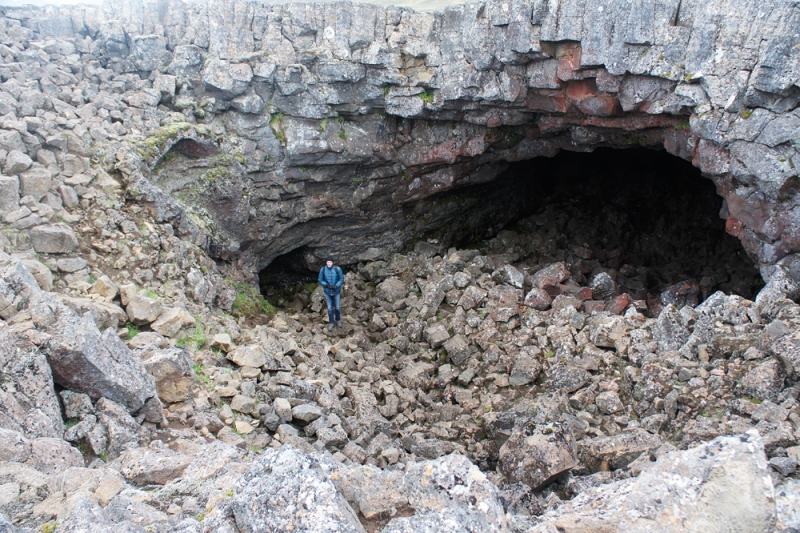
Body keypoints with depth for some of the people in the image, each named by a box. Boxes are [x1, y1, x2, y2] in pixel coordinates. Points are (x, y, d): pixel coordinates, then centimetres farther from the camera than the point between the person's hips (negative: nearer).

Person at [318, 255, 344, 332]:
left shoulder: (338, 269, -22)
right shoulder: (322, 270, -18)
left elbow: (342, 279, -11)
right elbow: (320, 280, -7)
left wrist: (336, 286, -26)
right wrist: (326, 285, -25)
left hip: (336, 292, 0)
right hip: (327, 292, 0)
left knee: (337, 307, 13)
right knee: (330, 308, 11)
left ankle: (338, 320, 41)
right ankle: (331, 323, 30)